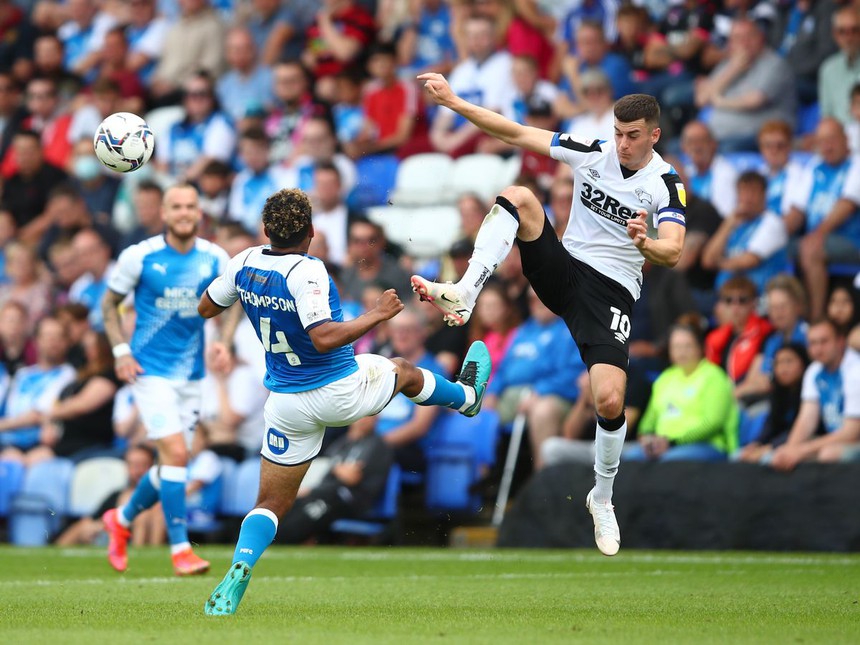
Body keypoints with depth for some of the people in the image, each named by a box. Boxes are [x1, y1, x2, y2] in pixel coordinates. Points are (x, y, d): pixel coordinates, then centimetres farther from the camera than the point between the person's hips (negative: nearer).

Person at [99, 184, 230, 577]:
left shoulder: (215, 259, -1)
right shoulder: (140, 257, -9)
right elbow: (110, 303, 4)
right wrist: (121, 351, -8)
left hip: (191, 373, 5)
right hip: (151, 370, -5)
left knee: (171, 463, 10)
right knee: (176, 453, -18)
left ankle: (121, 520, 36)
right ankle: (180, 548, -12)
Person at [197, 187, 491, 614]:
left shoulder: (246, 264, -6)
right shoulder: (306, 272, -25)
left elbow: (206, 308, 9)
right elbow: (324, 338, -34)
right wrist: (376, 315, -24)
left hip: (286, 402, 4)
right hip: (342, 393, -4)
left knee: (272, 502, 9)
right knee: (404, 371, 28)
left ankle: (239, 571, -16)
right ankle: (467, 396, 57)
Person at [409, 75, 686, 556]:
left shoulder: (666, 184, -9)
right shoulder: (592, 153, 0)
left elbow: (673, 252, -21)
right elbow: (518, 134, 0)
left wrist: (644, 244, -44)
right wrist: (453, 102, -6)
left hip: (612, 292, -3)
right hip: (563, 269, 3)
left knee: (610, 401, -19)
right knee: (517, 196, -22)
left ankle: (603, 498, 9)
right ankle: (464, 296, -36)